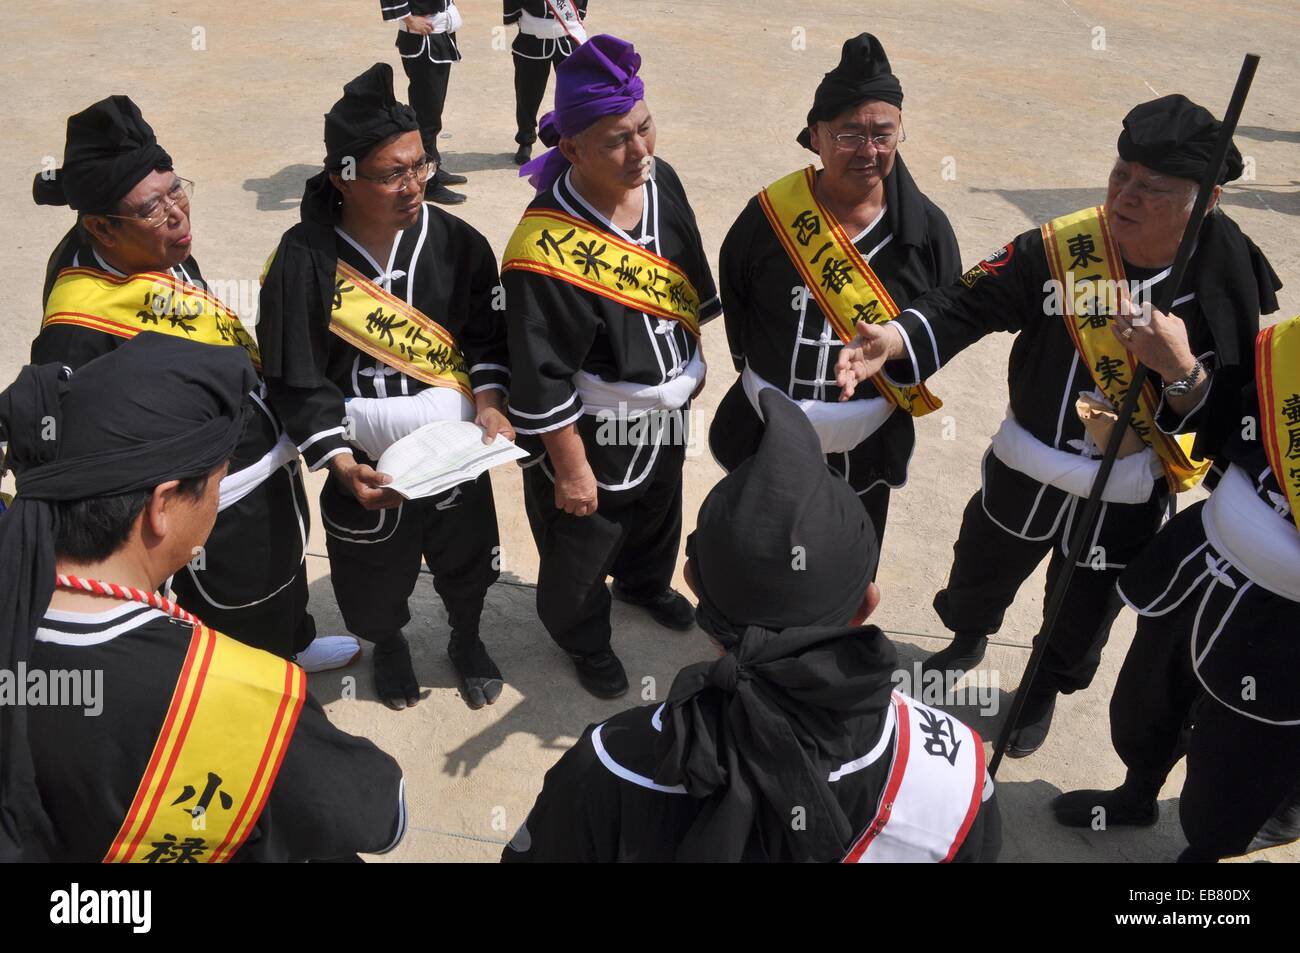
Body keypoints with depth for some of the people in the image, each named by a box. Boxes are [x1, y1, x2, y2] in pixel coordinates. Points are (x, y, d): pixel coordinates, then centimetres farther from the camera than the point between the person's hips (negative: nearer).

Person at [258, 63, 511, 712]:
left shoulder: (455, 242, -10)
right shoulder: (304, 260, -18)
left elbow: (488, 335, 1)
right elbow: (296, 380, -14)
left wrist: (489, 402, -15)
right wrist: (341, 464, -22)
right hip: (365, 465, -2)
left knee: (466, 558, 23)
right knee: (376, 573, 20)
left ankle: (466, 639, 54)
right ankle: (388, 645, 53)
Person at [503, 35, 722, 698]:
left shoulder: (661, 182, -13)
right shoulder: (546, 250, -35)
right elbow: (543, 381, -26)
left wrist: (691, 364, 15)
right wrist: (570, 469, -18)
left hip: (665, 412, 7)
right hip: (594, 434, -7)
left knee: (658, 510, 33)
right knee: (581, 548, 19)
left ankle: (644, 583, 66)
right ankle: (584, 640, 49)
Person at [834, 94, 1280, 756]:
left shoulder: (1228, 281, -18)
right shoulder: (1059, 249, -20)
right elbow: (966, 306, -22)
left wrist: (1181, 370, -35)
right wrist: (892, 342, -40)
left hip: (1128, 499, 0)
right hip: (1027, 470, 1)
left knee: (1082, 614, 22)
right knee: (980, 574, 25)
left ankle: (1047, 687, 56)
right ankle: (968, 640, 61)